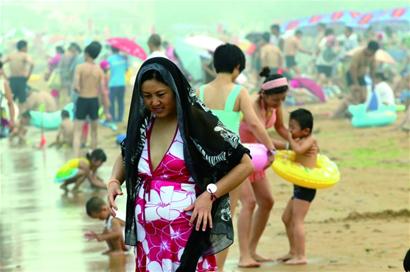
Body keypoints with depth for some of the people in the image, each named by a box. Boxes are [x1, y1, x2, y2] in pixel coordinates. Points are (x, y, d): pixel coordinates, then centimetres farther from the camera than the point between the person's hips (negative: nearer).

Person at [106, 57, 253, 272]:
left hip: (187, 237, -6)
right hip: (148, 239, 6)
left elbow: (245, 164, -6)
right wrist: (114, 181, 8)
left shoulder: (198, 121, -9)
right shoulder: (142, 124, 7)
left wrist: (210, 193, -16)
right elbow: (125, 155, 28)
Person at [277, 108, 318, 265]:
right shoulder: (300, 141, 17)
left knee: (297, 221, -11)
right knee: (287, 218, 18)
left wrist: (291, 140, -13)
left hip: (306, 186, -10)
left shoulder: (309, 140, -12)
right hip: (299, 186, 11)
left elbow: (298, 149, -29)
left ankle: (301, 256, -11)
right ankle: (293, 252, 28)